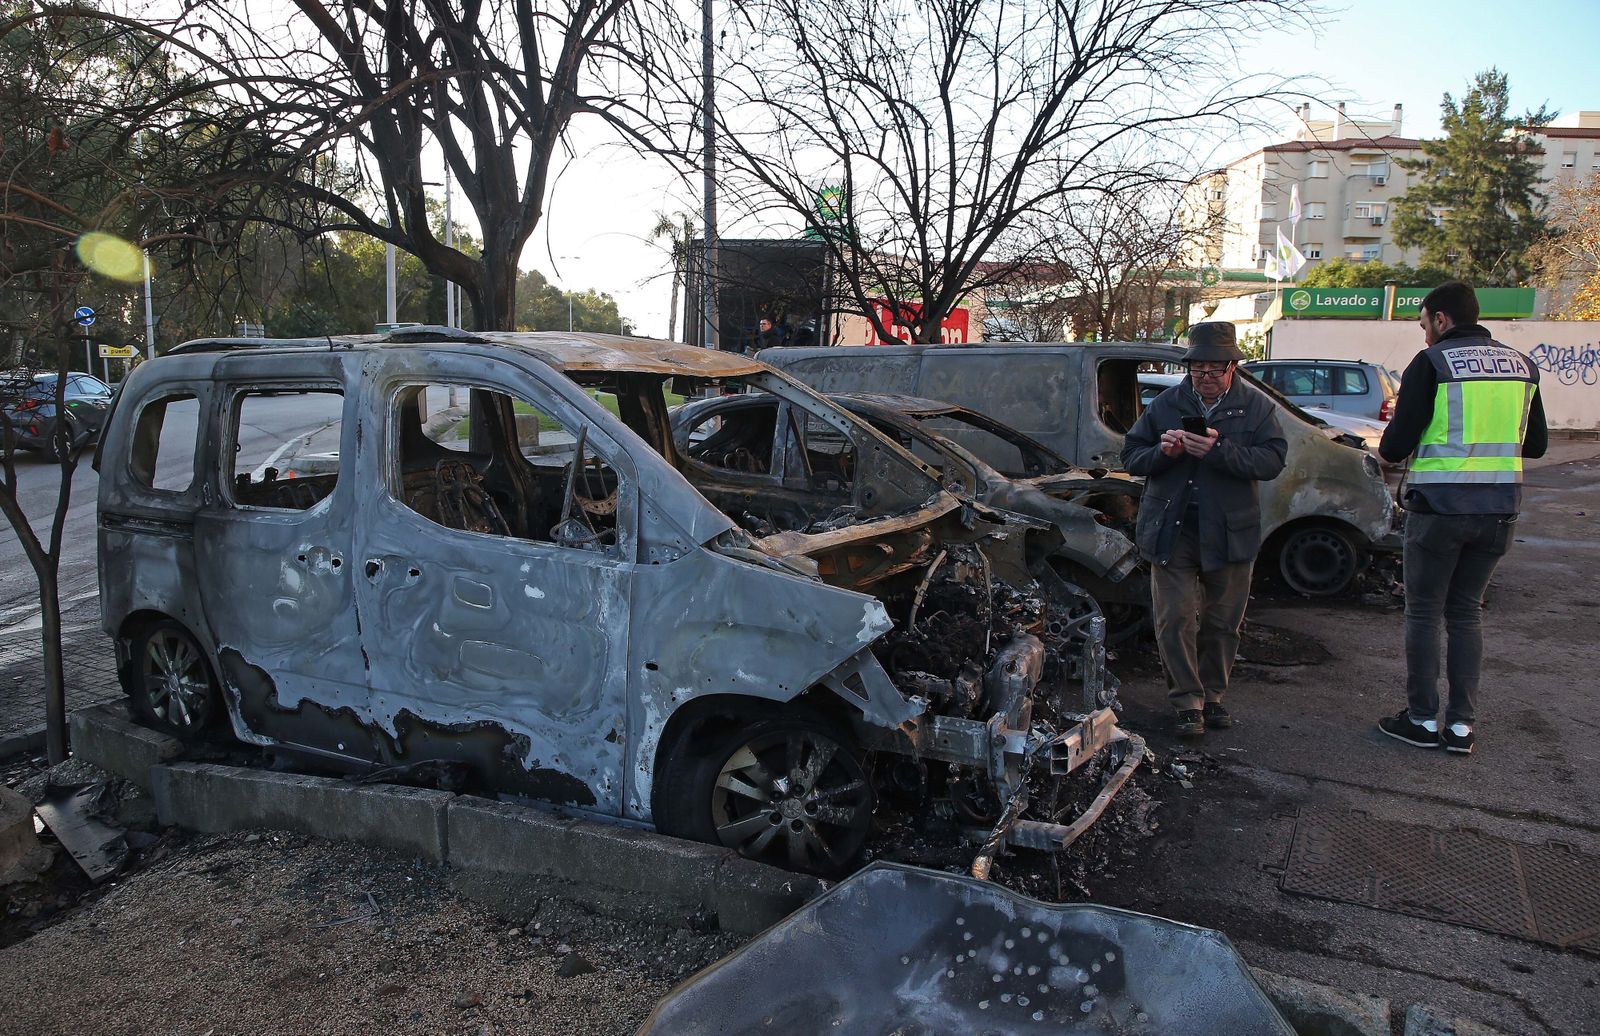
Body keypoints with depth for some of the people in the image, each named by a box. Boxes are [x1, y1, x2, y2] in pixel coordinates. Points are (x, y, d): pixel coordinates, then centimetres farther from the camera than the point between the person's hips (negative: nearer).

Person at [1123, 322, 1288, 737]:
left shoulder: (1257, 407, 3)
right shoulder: (1166, 404, 7)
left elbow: (1272, 461, -10)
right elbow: (1131, 456, 6)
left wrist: (1220, 451, -24)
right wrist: (1162, 452, -15)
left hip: (1230, 532, 0)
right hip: (1172, 531, 0)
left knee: (1222, 623, 9)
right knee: (1176, 620, -3)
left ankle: (1212, 695, 26)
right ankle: (1188, 702, 7)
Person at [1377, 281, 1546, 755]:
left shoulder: (1431, 364, -9)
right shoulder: (1521, 365, 9)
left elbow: (1394, 447, -13)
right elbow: (1535, 444, 16)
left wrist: (1391, 441, 9)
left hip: (1438, 508, -5)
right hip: (1499, 511, 5)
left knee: (1424, 613, 6)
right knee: (1467, 611, 14)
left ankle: (1422, 720, 12)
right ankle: (1462, 725, 16)